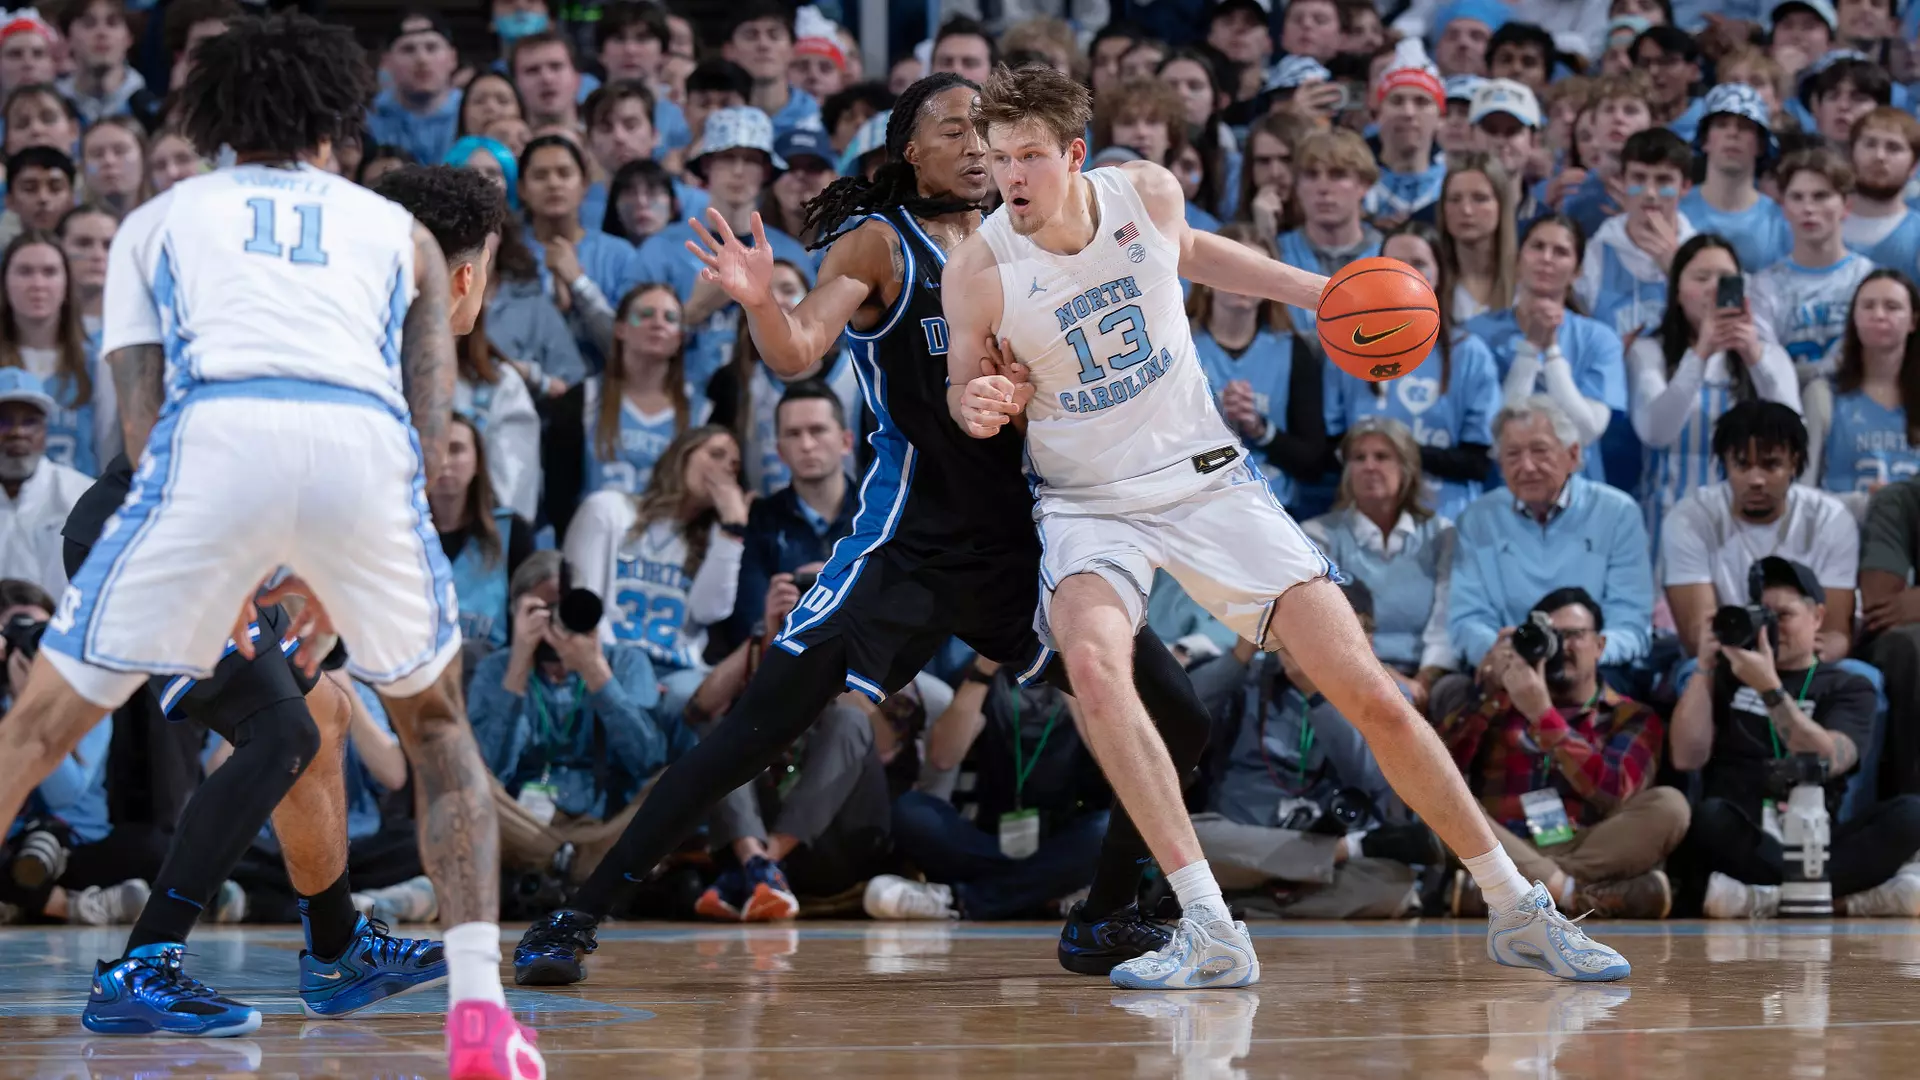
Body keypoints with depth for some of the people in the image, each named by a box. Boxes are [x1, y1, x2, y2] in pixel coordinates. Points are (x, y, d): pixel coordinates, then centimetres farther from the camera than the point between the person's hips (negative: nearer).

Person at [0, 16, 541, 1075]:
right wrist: (331, 577, 35)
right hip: (366, 444, 1)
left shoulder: (157, 218, 30)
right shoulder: (400, 230, 32)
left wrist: (214, 583, 30)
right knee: (437, 726, 26)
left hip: (216, 433, -1)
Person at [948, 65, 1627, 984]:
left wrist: (1318, 292, 13)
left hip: (1207, 481, 2)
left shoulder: (1148, 192, -9)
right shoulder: (980, 269, -16)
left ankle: (1517, 909, 12)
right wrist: (978, 408, -21)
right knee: (1093, 661, -35)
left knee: (1368, 691, -4)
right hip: (1088, 504, -2)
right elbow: (968, 385, 2)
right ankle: (1208, 931, -34)